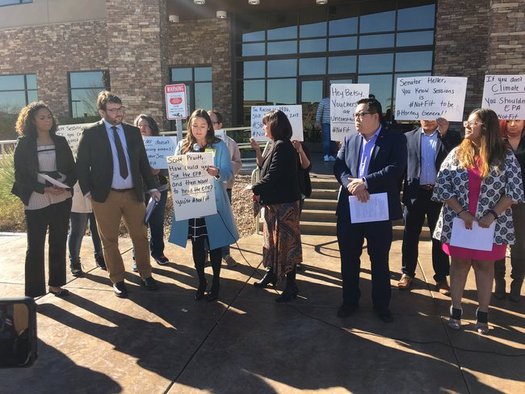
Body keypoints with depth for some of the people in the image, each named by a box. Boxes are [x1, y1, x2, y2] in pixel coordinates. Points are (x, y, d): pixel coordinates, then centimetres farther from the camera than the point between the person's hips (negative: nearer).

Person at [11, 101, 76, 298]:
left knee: (59, 242, 10)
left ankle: (56, 283, 23)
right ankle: (33, 290, 11)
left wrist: (65, 185, -11)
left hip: (61, 199, 3)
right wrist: (44, 189, -17)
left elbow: (72, 168, 8)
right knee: (35, 246, 1)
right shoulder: (24, 144, -1)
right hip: (36, 201, -3)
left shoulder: (60, 141, 8)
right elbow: (20, 175, -4)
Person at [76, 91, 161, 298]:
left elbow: (143, 162, 11)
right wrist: (87, 190, -7)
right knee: (110, 240, 8)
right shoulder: (91, 133, -2)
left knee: (140, 236, 9)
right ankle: (117, 279, 24)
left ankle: (145, 275, 26)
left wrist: (152, 187, 9)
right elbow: (82, 165, -1)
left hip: (133, 194, 3)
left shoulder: (133, 131, 8)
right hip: (105, 196, -3)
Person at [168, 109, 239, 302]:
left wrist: (217, 173, -29)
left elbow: (228, 173, -7)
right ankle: (201, 282, 24)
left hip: (213, 201, -2)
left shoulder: (219, 146, -2)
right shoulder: (182, 146, 7)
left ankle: (215, 283, 19)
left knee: (214, 243, 4)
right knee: (196, 244, 9)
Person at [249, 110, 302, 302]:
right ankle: (271, 274, 35)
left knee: (285, 242, -3)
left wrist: (254, 188, -10)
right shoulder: (276, 145, 12)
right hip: (274, 201, 10)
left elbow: (272, 176, -22)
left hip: (284, 203, -10)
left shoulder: (282, 146, -18)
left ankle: (291, 285, 7)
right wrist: (257, 150, 6)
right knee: (272, 238, 19)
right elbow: (264, 168, 15)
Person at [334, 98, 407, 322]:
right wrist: (352, 185, -19)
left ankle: (381, 305, 29)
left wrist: (365, 182, -22)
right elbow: (338, 166, 0)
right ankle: (350, 301, 31)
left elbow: (395, 169, -16)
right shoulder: (349, 140, 9)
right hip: (349, 209, 3)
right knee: (349, 259, 13)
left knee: (380, 260, 11)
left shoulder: (395, 140, -3)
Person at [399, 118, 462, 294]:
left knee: (440, 237, 7)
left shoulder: (451, 136, 4)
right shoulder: (408, 137, 6)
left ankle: (441, 277, 19)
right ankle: (407, 273, 21)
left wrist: (445, 133, -16)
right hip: (415, 193, 1)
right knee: (410, 236, 8)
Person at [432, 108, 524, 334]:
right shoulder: (457, 154, 0)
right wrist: (461, 212, -13)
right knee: (459, 265, 10)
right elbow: (442, 186, -4)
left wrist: (493, 215, -15)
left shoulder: (505, 156, -3)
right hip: (458, 222, 1)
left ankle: (483, 314, 24)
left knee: (485, 266, 11)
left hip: (491, 225, -1)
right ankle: (455, 311, 21)